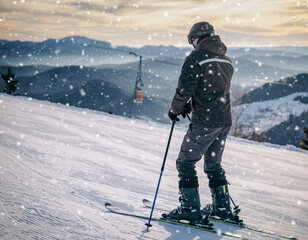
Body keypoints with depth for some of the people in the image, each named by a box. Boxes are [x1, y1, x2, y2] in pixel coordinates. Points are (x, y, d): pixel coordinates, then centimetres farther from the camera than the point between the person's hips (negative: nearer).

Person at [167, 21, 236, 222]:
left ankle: (190, 207, 0)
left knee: (186, 162, 2)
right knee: (214, 164, 20)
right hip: (225, 121, 8)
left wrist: (175, 110, 2)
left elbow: (185, 89, -15)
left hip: (205, 122, -8)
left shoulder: (196, 58, -11)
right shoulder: (226, 61, 14)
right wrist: (191, 105, 20)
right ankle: (223, 207, 22)